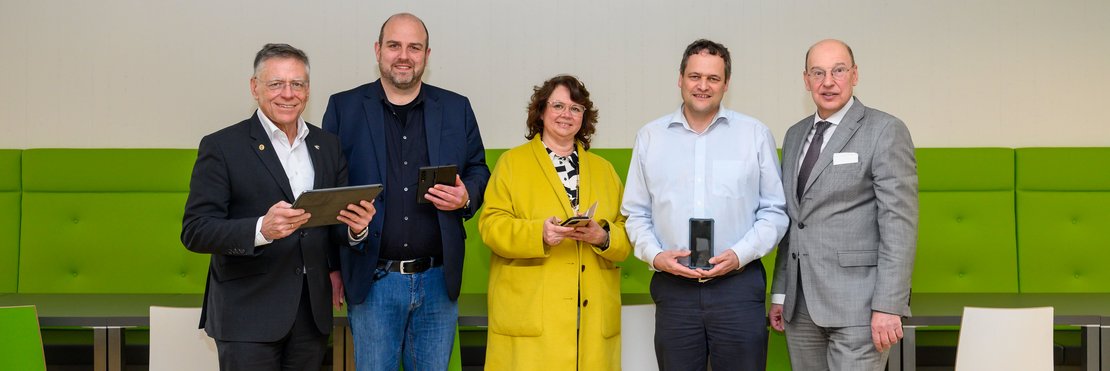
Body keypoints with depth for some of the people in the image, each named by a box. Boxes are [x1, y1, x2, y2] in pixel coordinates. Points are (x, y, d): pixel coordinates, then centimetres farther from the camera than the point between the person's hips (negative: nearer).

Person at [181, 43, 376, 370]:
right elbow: (194, 232, -11)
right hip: (249, 315, -4)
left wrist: (355, 226, -10)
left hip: (313, 313, 5)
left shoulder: (328, 145, 11)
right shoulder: (221, 147, -4)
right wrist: (261, 229, -27)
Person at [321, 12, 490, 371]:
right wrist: (333, 266, -3)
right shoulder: (344, 108, 3)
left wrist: (466, 196, -9)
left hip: (438, 278, 2)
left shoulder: (457, 109, 8)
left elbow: (478, 171, 15)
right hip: (372, 279, -2)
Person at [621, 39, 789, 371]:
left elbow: (774, 211, 4)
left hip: (738, 284, -1)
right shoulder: (650, 137, 8)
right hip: (673, 287, 1)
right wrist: (654, 254, -6)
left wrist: (739, 255, -9)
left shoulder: (756, 135, 4)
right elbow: (636, 213, 11)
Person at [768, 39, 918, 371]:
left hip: (856, 304, -6)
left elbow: (899, 223, -10)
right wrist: (779, 293, 14)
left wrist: (888, 306, -16)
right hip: (800, 306, 6)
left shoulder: (885, 131, -4)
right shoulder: (795, 135, 16)